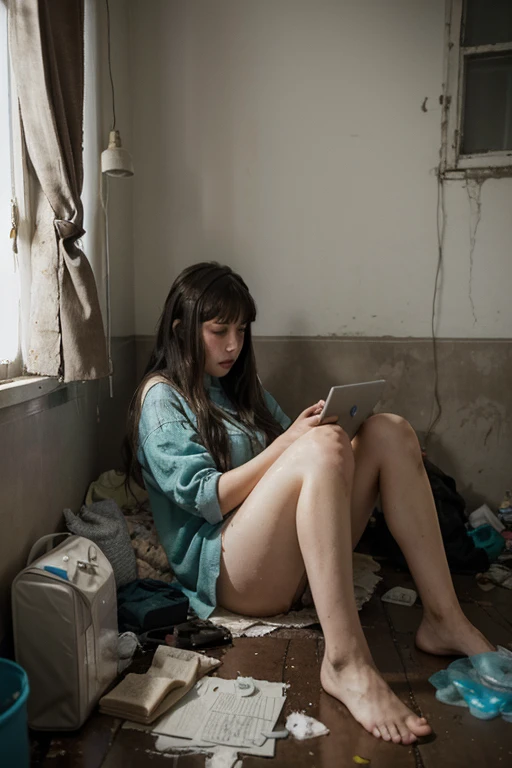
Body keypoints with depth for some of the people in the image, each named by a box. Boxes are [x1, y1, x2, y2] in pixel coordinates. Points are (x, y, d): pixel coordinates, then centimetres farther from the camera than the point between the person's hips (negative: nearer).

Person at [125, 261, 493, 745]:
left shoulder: (241, 387, 22)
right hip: (226, 569, -7)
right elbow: (207, 498, -12)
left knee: (389, 432, -9)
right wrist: (290, 442, -18)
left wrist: (307, 434, -3)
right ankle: (345, 663, -34)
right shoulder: (162, 396, -1)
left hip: (297, 560, 7)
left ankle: (444, 620, -13)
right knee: (323, 445, -31)